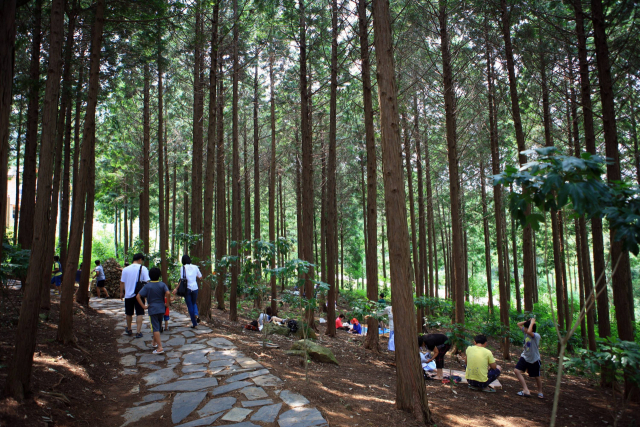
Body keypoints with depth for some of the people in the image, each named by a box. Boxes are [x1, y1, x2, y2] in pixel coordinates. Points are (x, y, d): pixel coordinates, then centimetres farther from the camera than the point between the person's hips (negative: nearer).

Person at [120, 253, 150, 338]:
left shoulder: (125, 269, 1)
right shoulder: (143, 268, -8)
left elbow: (122, 282, 5)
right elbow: (147, 281, -12)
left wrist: (121, 292, 17)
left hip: (128, 294, 3)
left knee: (129, 313, 18)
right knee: (139, 314, 3)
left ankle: (129, 330, 36)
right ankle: (138, 332, 0)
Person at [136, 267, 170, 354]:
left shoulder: (147, 286, -4)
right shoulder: (162, 284, -2)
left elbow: (138, 296, -11)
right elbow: (168, 293, -20)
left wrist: (144, 306, -7)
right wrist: (167, 304, -9)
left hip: (152, 310, -3)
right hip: (161, 309, 3)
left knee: (155, 329, -3)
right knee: (158, 327, 20)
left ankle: (160, 347, -9)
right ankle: (155, 343, 35)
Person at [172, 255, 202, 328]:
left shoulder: (183, 268, -4)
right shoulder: (195, 267, 3)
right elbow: (200, 277, 10)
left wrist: (176, 289, -4)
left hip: (187, 288, -2)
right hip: (195, 288, 2)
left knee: (190, 306, 8)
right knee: (194, 303, 22)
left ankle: (194, 324, 9)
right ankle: (196, 314, -8)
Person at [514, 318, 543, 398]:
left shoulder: (536, 336, -25)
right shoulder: (525, 332, -4)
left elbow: (529, 332, -46)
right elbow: (519, 324, 7)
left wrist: (532, 322, -32)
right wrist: (528, 321, -5)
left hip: (534, 360, -6)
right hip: (525, 357, 6)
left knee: (537, 376, 15)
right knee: (517, 370, -11)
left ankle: (540, 392, 40)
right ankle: (526, 390, -8)